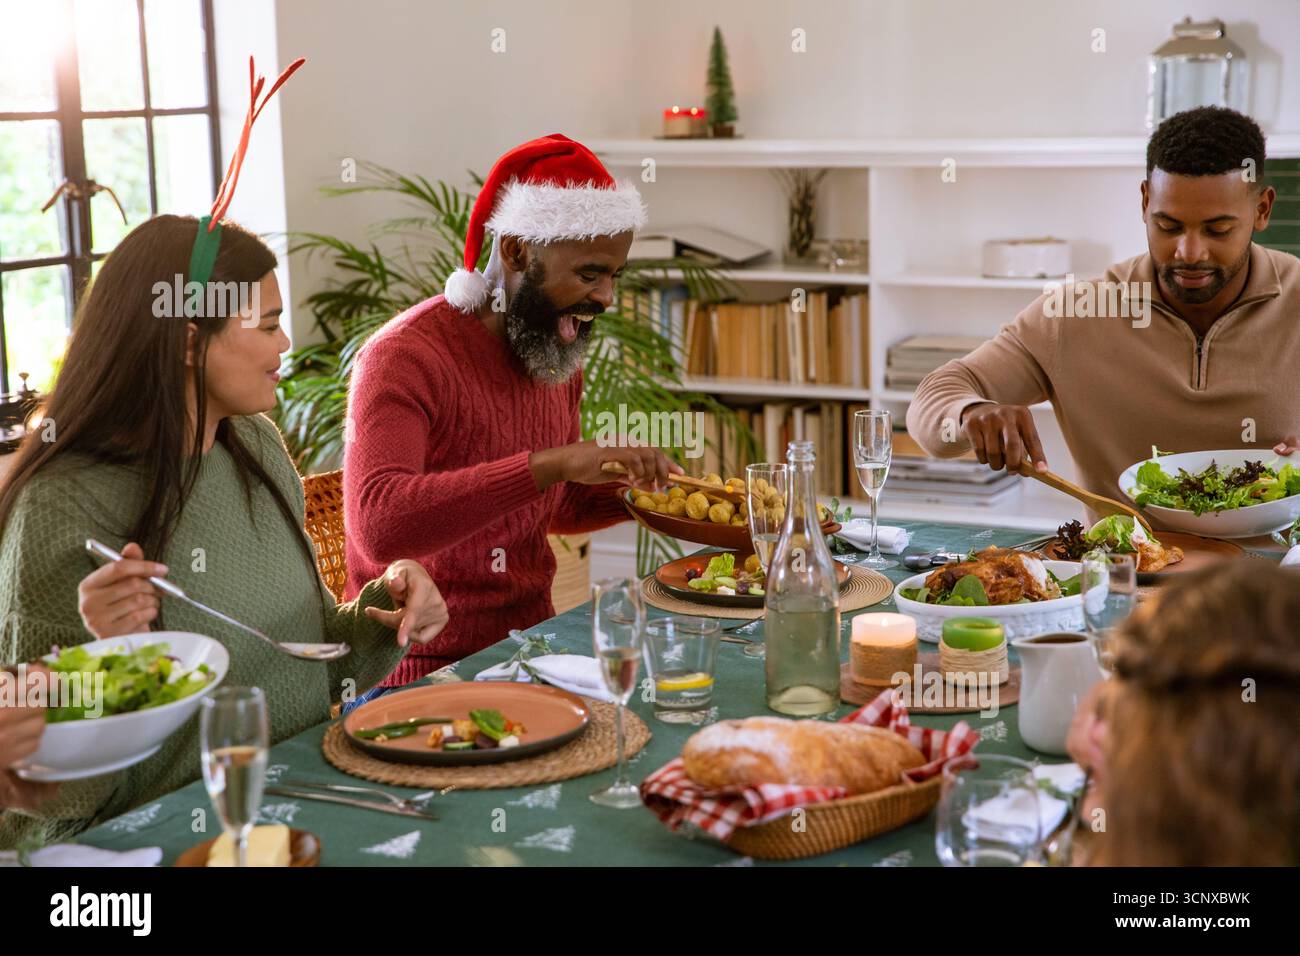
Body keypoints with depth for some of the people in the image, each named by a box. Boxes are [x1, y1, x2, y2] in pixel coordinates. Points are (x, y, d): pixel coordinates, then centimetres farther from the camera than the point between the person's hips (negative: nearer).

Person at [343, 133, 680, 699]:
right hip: (427, 668, -7)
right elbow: (379, 525, -34)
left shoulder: (557, 355, 9)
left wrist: (637, 495, 4)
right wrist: (550, 464, -38)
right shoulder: (405, 357, -17)